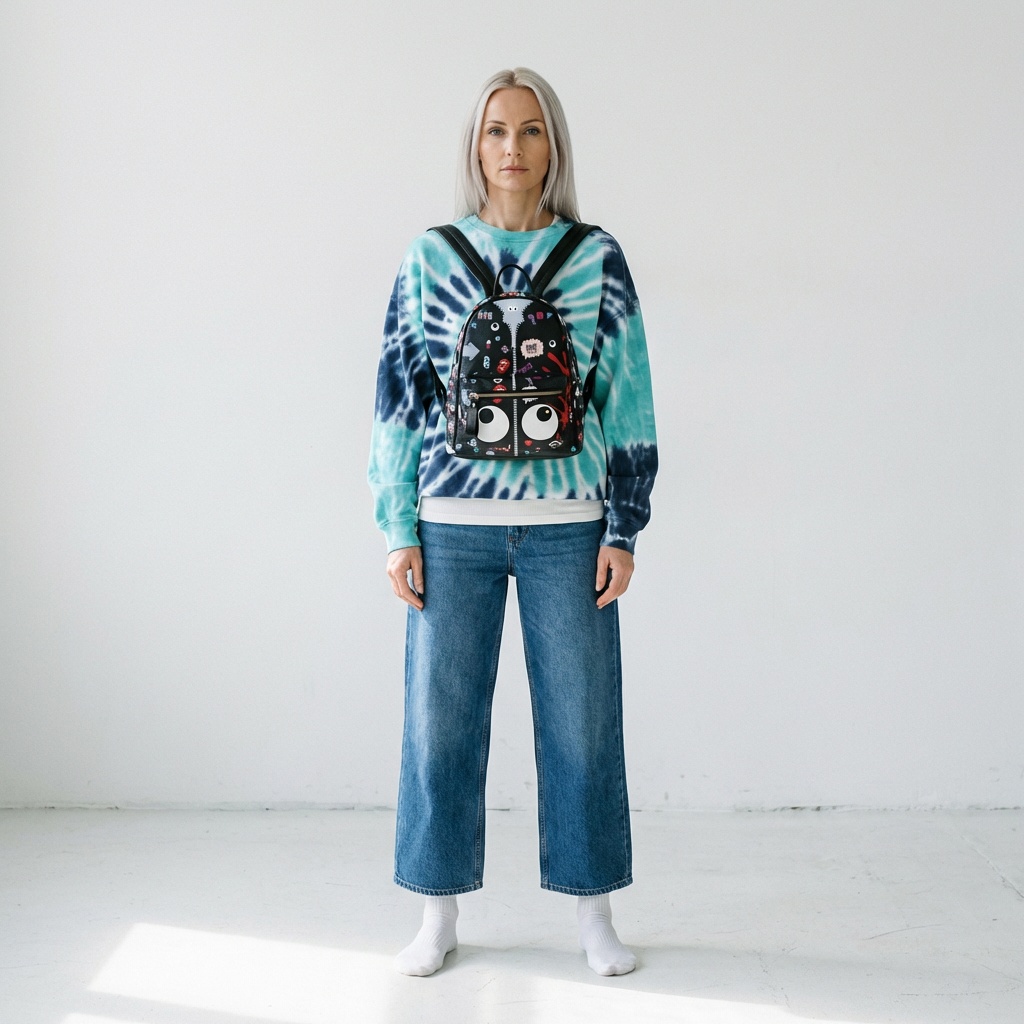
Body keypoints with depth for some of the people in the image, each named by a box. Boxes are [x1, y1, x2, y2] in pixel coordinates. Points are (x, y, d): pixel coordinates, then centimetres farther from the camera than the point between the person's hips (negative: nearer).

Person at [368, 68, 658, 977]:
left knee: (581, 722, 5)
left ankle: (595, 914, 22)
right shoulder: (431, 257, 6)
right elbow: (397, 397, 6)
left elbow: (630, 401, 5)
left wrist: (624, 531, 0)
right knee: (442, 720, 6)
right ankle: (441, 916, 22)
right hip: (455, 527, 1)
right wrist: (399, 531, 1)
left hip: (567, 526, 0)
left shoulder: (598, 257, 4)